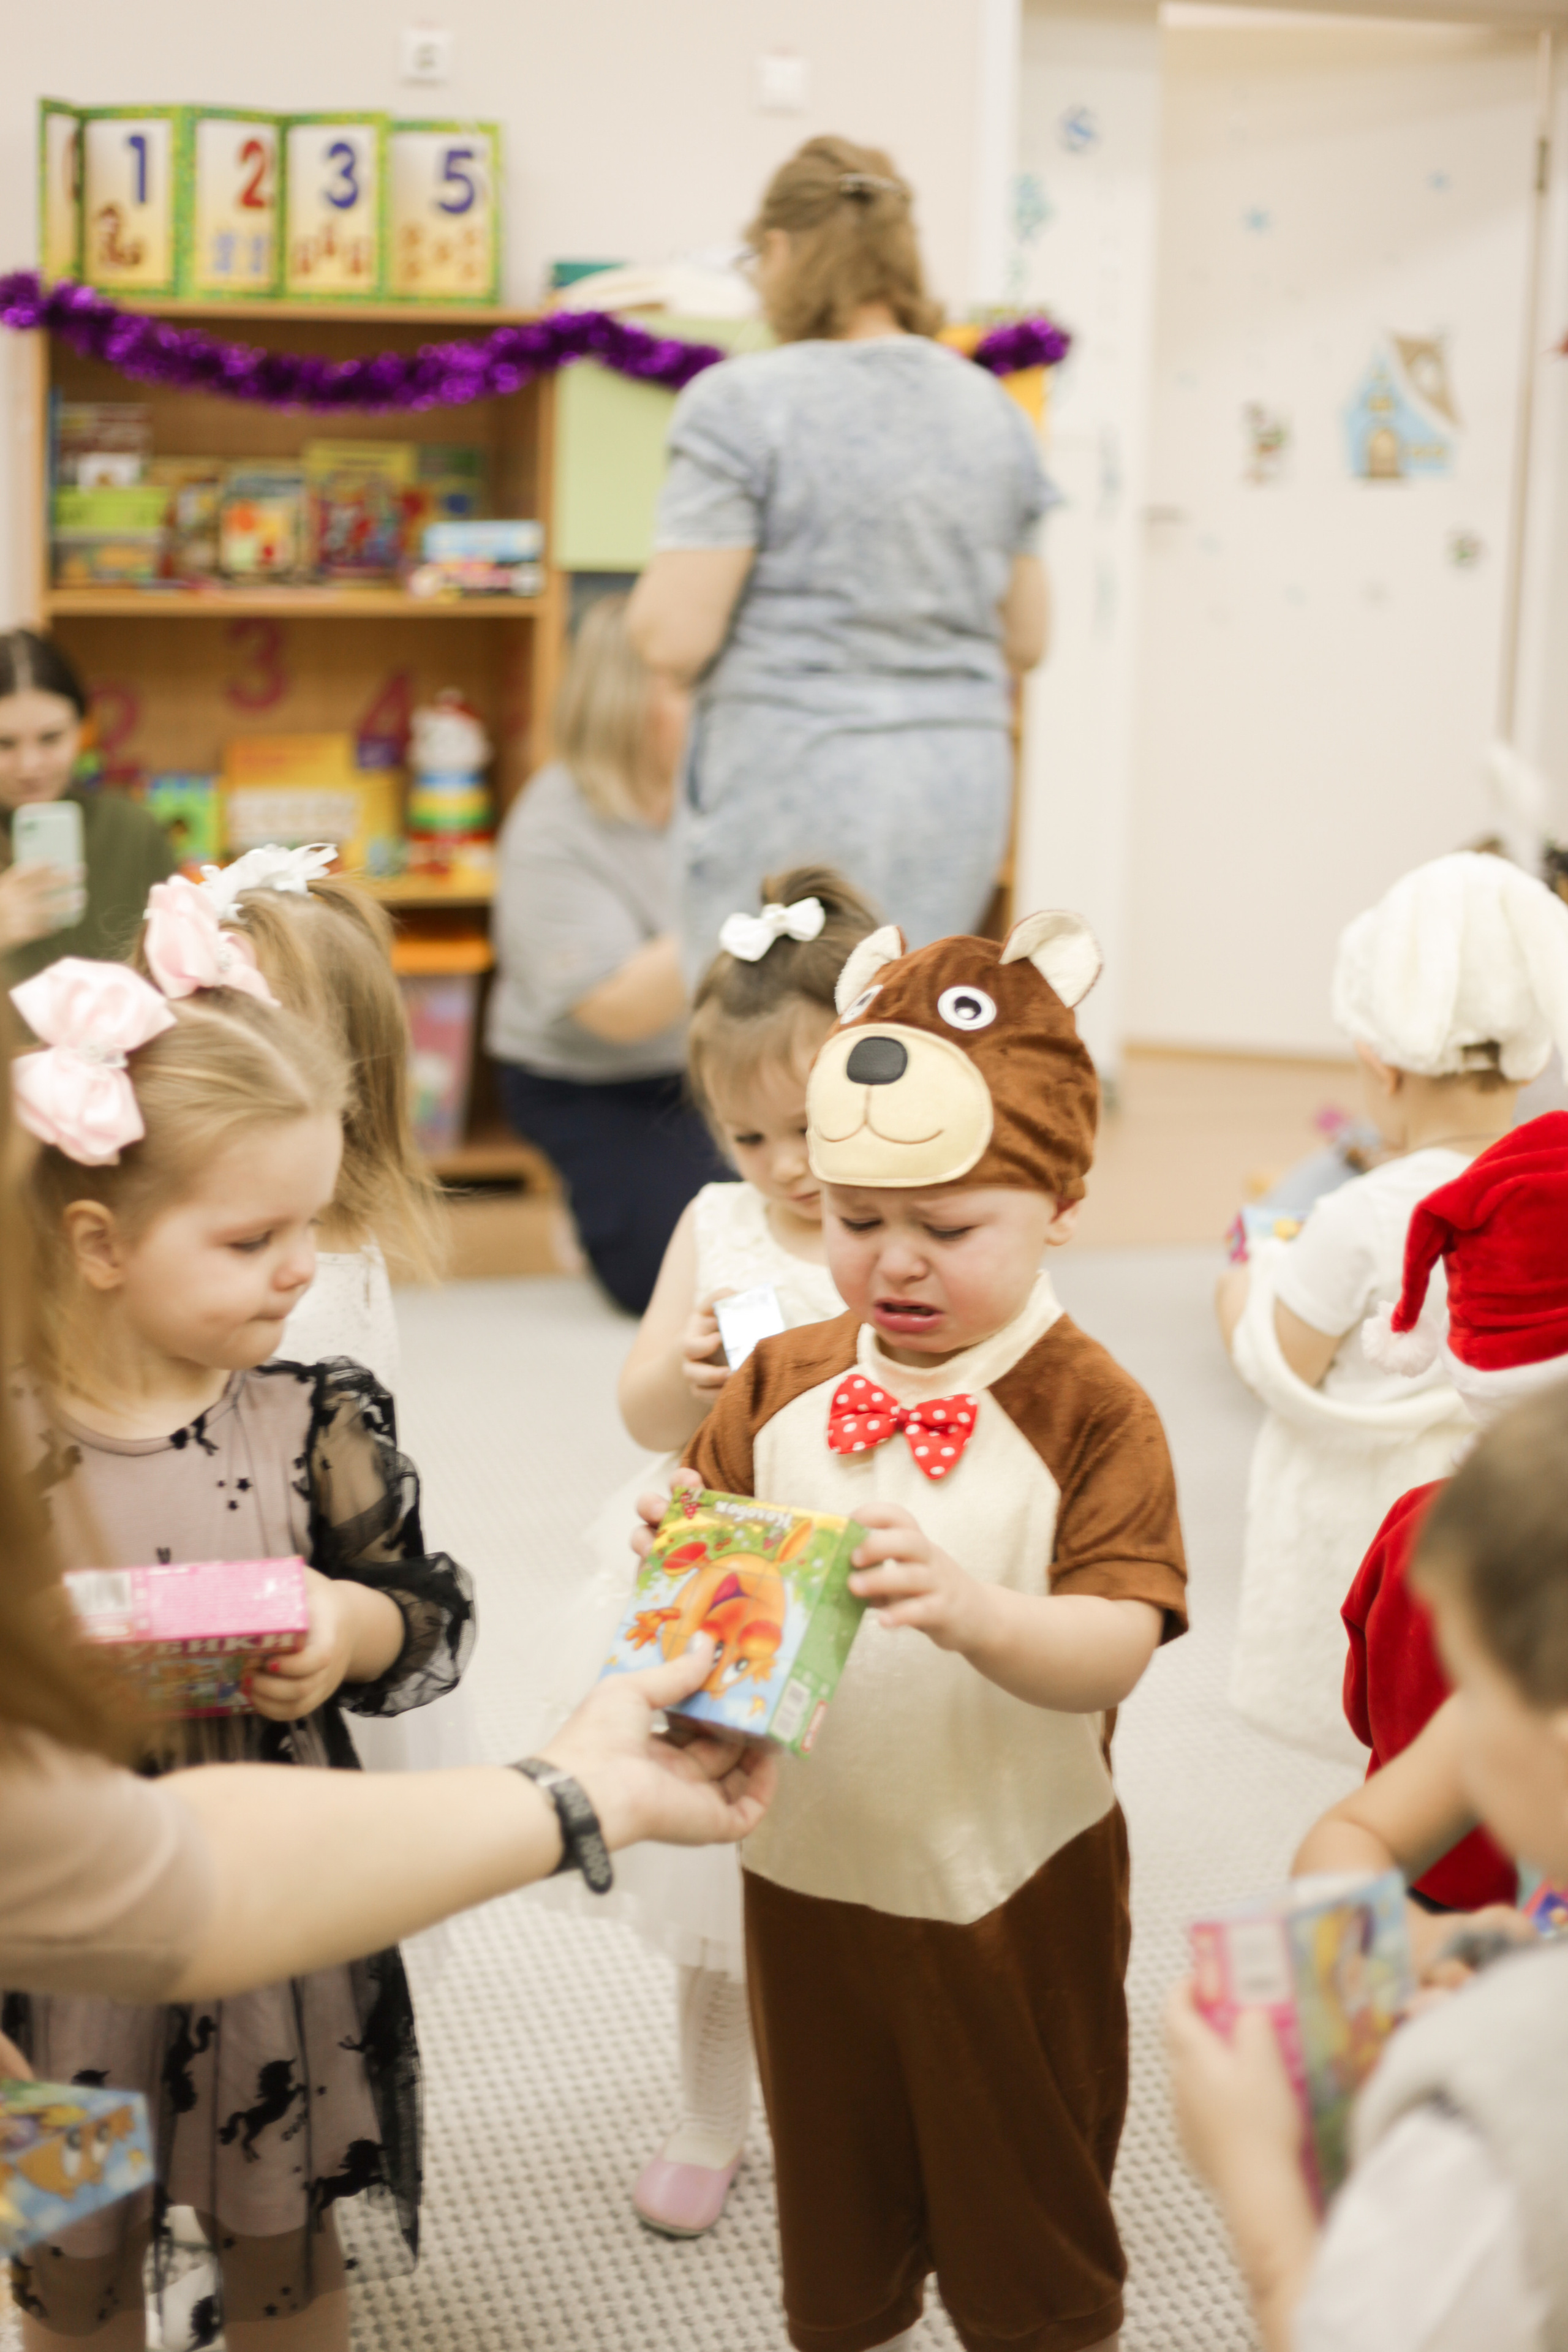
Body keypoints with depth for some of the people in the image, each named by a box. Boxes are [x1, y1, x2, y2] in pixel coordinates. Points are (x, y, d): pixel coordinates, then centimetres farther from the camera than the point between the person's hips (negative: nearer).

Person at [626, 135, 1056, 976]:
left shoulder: (741, 402, -8)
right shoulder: (994, 410, 9)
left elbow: (676, 638, -12)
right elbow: (1026, 639, 14)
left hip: (793, 781, -5)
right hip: (961, 782, 5)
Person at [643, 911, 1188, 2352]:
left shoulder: (1092, 1414, -15)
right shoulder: (782, 1387, -3)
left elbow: (1116, 1648, -24)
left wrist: (971, 1612, -43)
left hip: (1014, 1903, -3)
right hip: (809, 1875, 4)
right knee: (831, 2225, 23)